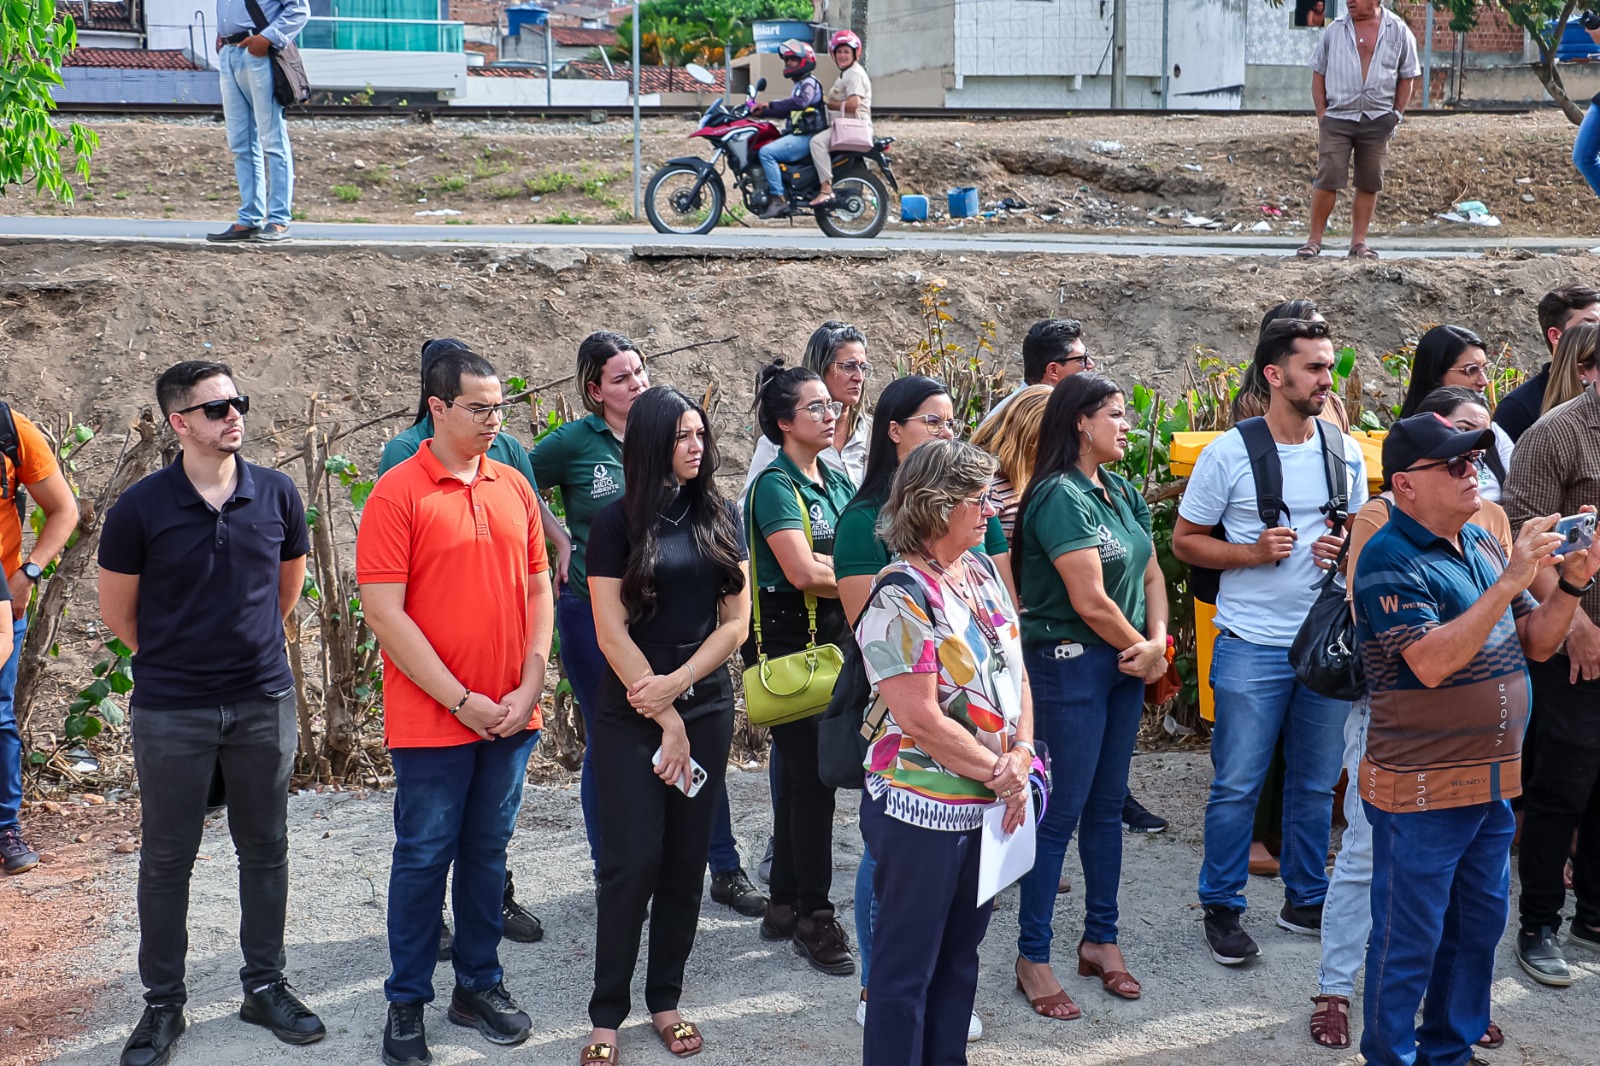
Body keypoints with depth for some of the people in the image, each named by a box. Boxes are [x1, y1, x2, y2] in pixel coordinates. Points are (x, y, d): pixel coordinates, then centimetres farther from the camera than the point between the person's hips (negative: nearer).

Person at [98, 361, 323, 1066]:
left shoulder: (277, 495, -1)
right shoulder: (140, 507, -9)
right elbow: (117, 611, 2)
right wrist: (174, 660, 10)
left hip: (264, 703, 2)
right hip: (171, 712, -2)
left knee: (265, 848, 12)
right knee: (167, 857, 8)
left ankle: (265, 986, 26)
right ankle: (163, 1003, 21)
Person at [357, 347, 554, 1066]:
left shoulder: (513, 487, 7)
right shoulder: (397, 494, -10)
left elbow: (537, 588, 10)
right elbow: (384, 612, -14)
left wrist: (530, 687, -1)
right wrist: (460, 700, -13)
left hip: (511, 717, 5)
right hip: (432, 720, -5)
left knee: (488, 852, 14)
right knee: (424, 857, 5)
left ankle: (479, 986, 27)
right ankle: (406, 1005, 18)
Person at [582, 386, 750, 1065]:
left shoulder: (720, 519, 6)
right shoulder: (617, 524, -5)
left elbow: (735, 621, 3)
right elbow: (612, 632, -8)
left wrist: (676, 685, -10)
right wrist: (665, 721, -10)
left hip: (707, 705, 3)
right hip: (631, 716, -3)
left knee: (686, 861, 7)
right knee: (633, 861, -6)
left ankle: (666, 1001, 20)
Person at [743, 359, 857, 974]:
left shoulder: (836, 481, 14)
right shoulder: (775, 485, -12)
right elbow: (802, 572, -21)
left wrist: (826, 567, -11)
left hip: (834, 635, 8)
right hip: (788, 639, -8)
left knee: (804, 772, 12)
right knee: (810, 773, -5)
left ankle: (784, 906, 22)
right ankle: (814, 916, 4)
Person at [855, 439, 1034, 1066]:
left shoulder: (983, 571, 7)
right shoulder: (901, 598, -18)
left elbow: (1014, 670, 9)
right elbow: (920, 720, -21)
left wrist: (1020, 755, -7)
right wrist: (998, 775, -13)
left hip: (989, 806, 8)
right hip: (924, 812, -8)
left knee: (959, 955, 19)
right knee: (907, 967, 5)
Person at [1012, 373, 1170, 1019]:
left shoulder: (1122, 492, 10)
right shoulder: (1059, 497, -16)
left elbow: (1150, 575, 12)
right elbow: (1090, 601, -19)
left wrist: (1156, 643, -5)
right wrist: (1144, 651, -6)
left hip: (1125, 663, 8)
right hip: (1069, 662, -8)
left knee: (1107, 805, 14)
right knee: (1062, 811, -2)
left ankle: (1101, 940, 26)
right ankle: (1032, 958, 8)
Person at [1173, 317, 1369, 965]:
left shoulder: (1346, 452, 6)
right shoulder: (1230, 452, -7)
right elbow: (1184, 542, -2)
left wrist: (1346, 548, -4)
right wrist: (1252, 553, -17)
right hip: (1253, 645, -4)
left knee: (1316, 783, 13)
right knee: (1237, 784, 1)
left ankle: (1306, 900, 27)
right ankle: (1222, 908, 15)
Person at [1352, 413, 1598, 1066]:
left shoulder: (1482, 545, 9)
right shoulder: (1390, 558, -16)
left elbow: (1535, 645, 12)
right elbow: (1432, 663, -27)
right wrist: (1510, 581, -26)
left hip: (1494, 782, 8)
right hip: (1421, 791, -8)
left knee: (1480, 924, 19)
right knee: (1408, 940, 4)